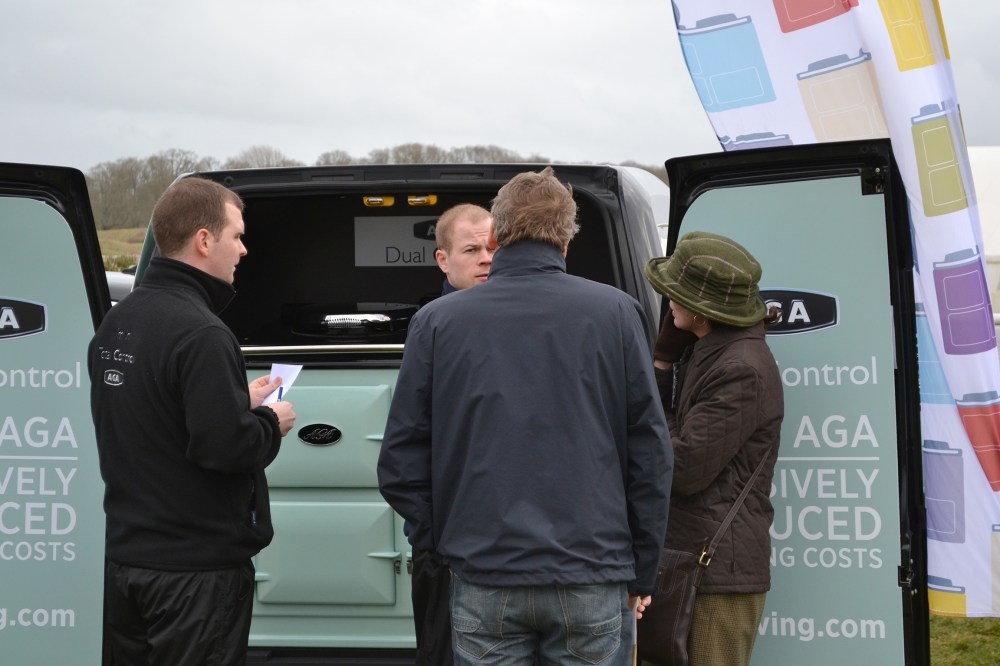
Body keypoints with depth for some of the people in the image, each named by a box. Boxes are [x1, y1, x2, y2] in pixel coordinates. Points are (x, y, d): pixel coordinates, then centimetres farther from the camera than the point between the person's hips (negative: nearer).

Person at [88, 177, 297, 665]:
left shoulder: (117, 320, 6)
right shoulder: (200, 334, -21)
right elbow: (226, 446, -25)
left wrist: (240, 402, 13)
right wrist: (272, 422, -6)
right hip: (198, 568, -8)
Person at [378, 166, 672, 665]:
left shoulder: (436, 321, 2)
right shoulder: (616, 312, 1)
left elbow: (400, 464, 2)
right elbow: (651, 452, 1)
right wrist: (641, 575, 8)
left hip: (483, 582, 0)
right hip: (592, 582, 0)